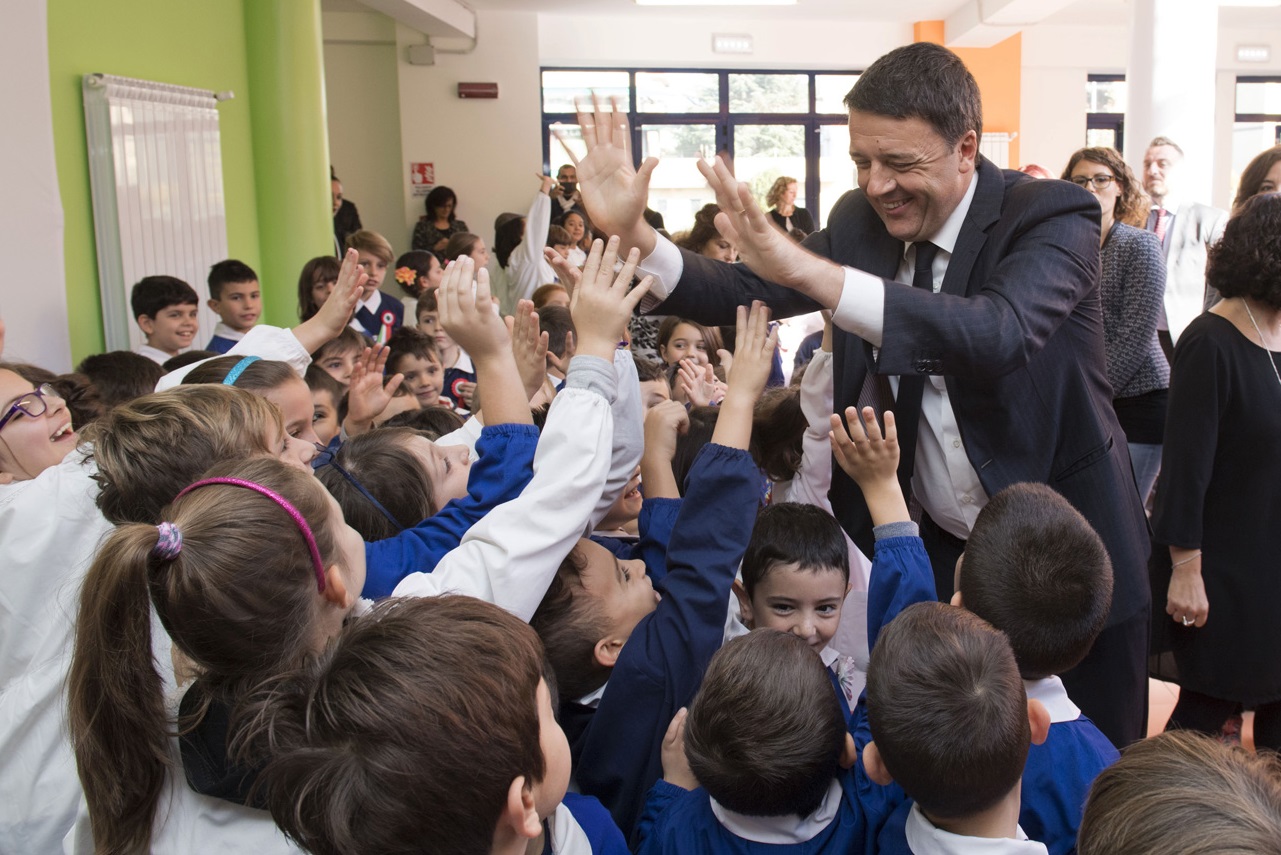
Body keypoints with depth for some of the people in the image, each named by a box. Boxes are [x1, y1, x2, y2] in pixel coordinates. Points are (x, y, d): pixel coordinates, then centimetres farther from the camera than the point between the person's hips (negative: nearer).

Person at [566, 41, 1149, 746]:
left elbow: (998, 333, -38)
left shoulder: (1054, 217, -18)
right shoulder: (861, 220, -3)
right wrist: (631, 233, -21)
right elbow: (741, 293, -3)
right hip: (939, 550, 4)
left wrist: (805, 269, -48)